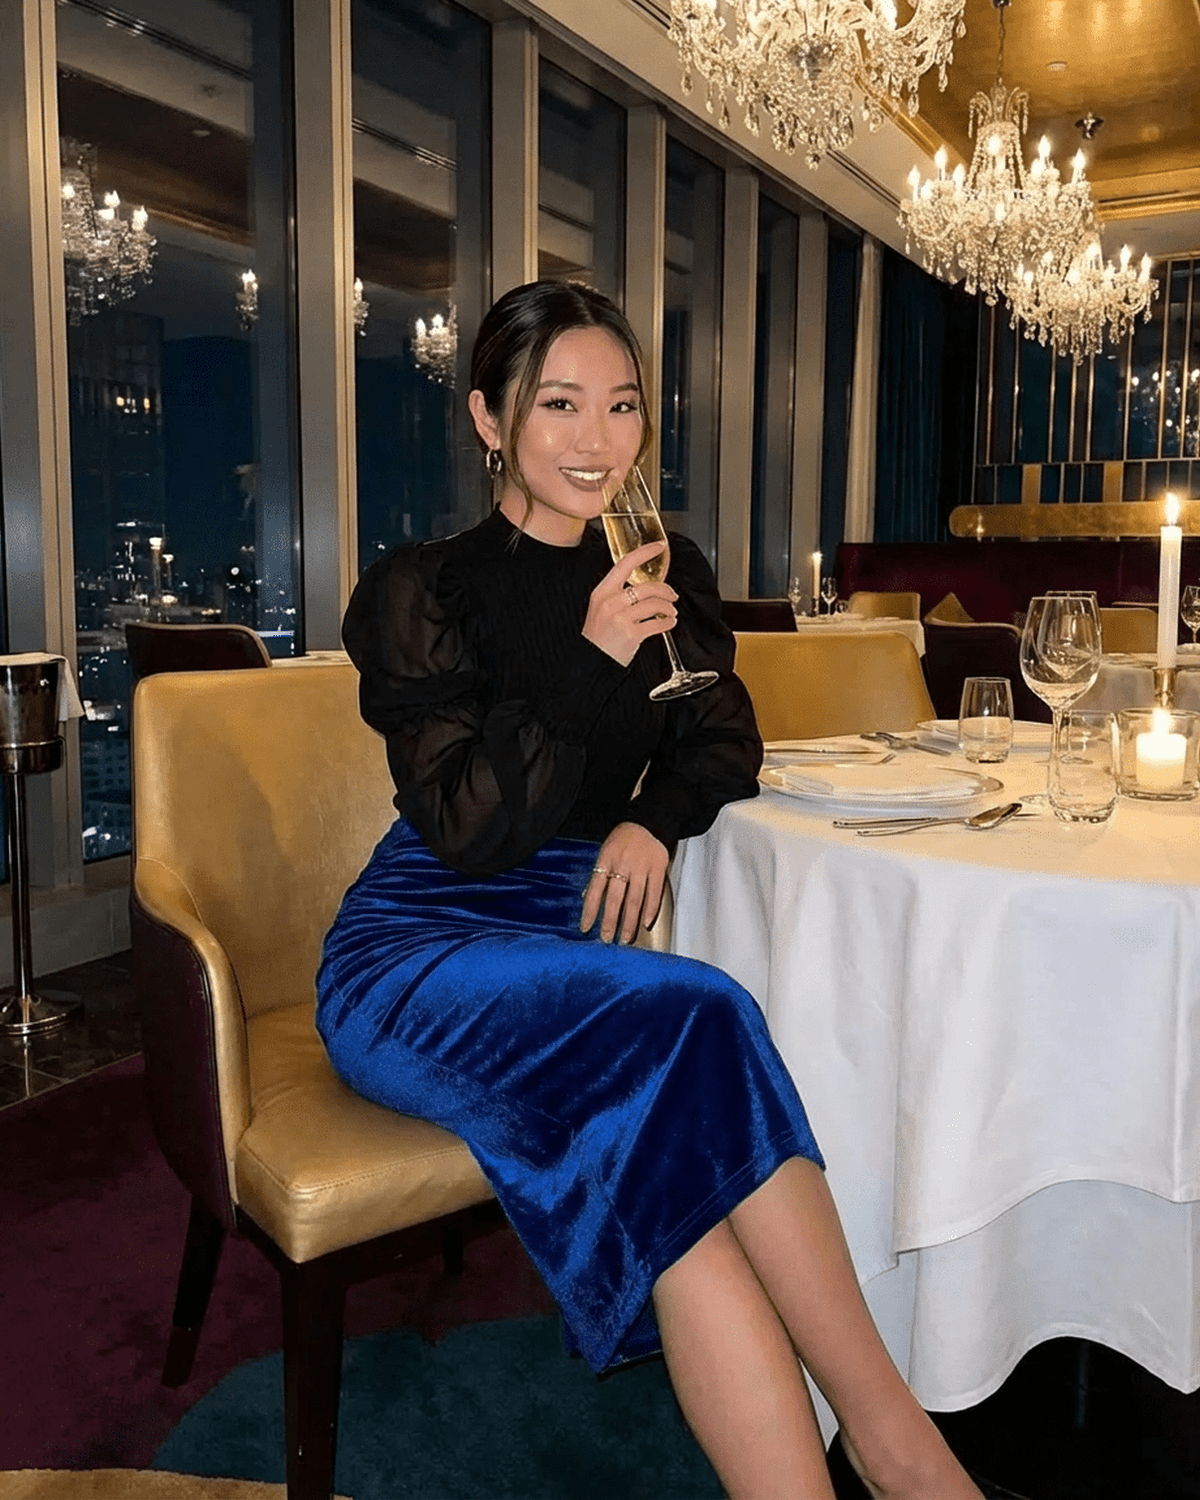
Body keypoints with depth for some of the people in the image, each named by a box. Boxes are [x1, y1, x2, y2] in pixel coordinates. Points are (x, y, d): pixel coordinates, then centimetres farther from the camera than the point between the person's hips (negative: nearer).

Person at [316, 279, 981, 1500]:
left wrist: (653, 818, -7)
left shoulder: (667, 574, 7)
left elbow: (726, 746, 15)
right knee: (693, 1021, -32)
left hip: (571, 938, 4)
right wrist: (590, 662, -23)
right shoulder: (422, 590, -7)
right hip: (420, 952, -3)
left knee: (677, 1164, -30)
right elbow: (472, 831, -13)